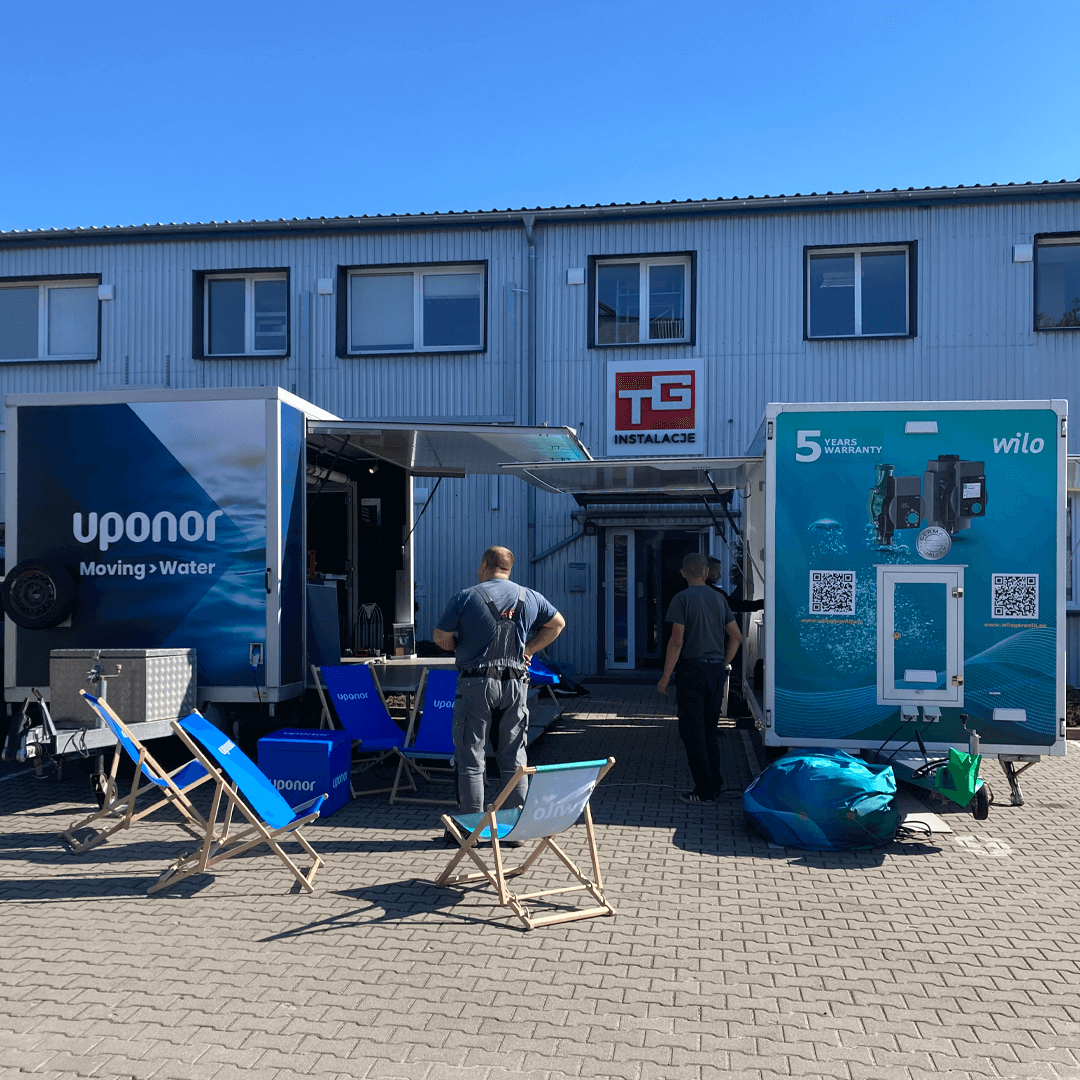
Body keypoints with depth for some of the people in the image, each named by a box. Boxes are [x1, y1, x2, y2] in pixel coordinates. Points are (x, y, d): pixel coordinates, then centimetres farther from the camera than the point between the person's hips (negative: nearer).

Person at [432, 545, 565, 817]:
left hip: (476, 684, -3)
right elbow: (557, 623, 21)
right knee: (514, 758, 12)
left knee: (471, 757, 5)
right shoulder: (530, 598, 8)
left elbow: (441, 638, -2)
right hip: (515, 684, 4)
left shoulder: (465, 598, -5)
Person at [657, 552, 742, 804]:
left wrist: (666, 676, -8)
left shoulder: (682, 599, -8)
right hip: (716, 671, 6)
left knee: (692, 732, 0)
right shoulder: (719, 599, 10)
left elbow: (677, 641, -14)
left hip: (692, 670, -6)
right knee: (709, 730, 16)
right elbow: (736, 637, 10)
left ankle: (704, 791, 1)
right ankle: (716, 785, 20)